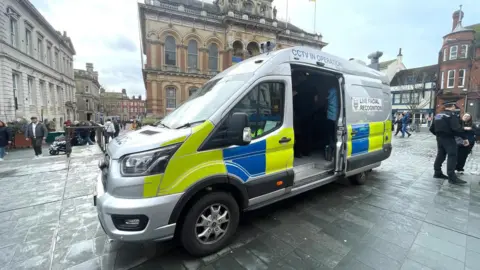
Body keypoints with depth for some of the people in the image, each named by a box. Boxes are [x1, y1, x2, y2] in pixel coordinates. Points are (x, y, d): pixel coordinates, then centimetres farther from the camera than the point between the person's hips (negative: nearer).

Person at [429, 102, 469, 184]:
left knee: (440, 155, 14)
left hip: (439, 138, 8)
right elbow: (456, 128, -23)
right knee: (452, 156, -5)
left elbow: (432, 128, 15)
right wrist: (464, 138, -16)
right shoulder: (452, 115, -12)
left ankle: (437, 173, 19)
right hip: (449, 138, -8)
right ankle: (452, 177, -6)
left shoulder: (437, 115, 11)